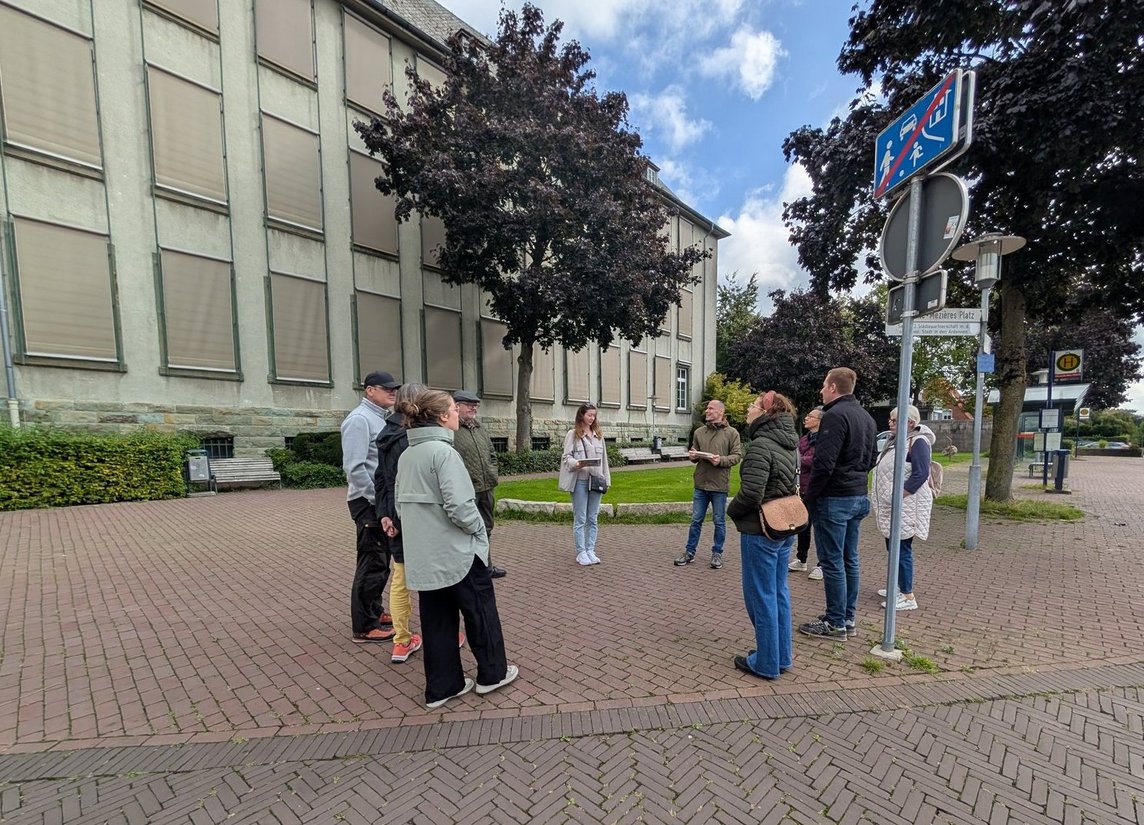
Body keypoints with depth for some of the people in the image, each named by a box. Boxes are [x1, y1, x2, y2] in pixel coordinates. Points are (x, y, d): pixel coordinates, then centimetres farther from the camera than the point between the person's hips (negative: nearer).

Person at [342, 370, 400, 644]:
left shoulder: (381, 418, 14)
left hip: (383, 500, 9)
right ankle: (364, 627, 11)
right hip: (370, 502, -9)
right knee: (372, 562, -2)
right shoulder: (360, 419, -14)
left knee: (381, 560, 18)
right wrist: (377, 500, -20)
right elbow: (355, 467, -22)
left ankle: (374, 611, 33)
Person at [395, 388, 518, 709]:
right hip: (456, 551, -8)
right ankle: (491, 673, 29)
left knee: (437, 619, 17)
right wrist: (479, 528, -8)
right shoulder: (443, 451, -20)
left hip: (423, 554, 8)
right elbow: (459, 505, -24)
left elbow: (401, 502, 12)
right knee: (481, 610, 13)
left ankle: (442, 687, 29)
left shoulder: (406, 455, 7)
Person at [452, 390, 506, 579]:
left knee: (486, 529, 19)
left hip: (486, 489, 9)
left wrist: (492, 475, 11)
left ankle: (486, 566, 34)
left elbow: (492, 455, 23)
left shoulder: (480, 429, 15)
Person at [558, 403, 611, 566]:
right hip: (580, 480, -5)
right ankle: (581, 553, 11)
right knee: (580, 519, 2)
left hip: (596, 480, 5)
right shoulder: (572, 434, -1)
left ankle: (590, 551, 19)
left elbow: (603, 458, 15)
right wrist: (577, 464, -25)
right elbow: (567, 456, -4)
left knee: (592, 518, 10)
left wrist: (607, 479, 13)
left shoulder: (598, 434, 14)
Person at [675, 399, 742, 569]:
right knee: (696, 520, 11)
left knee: (719, 522, 10)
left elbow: (737, 456, -7)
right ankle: (690, 552, 22)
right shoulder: (699, 432, 7)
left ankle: (717, 553, 25)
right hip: (700, 484, 3)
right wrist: (693, 456, -6)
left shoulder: (731, 432, -4)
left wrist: (721, 460, -22)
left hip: (719, 485, -3)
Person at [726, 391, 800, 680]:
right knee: (779, 592, 19)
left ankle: (766, 663, 20)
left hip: (760, 531, -9)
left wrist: (732, 510, -7)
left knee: (761, 596, 5)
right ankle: (782, 657, 33)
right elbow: (794, 485, 16)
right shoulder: (788, 444, 8)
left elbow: (751, 493, -26)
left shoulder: (761, 444, -20)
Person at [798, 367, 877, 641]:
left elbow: (824, 464, -22)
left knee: (832, 562, 0)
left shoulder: (835, 415, -17)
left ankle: (835, 624, 10)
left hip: (834, 499, -9)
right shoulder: (866, 417, 13)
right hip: (859, 497, 9)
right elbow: (871, 459, 20)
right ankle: (848, 619, 26)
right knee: (849, 559, 15)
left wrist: (808, 498, -14)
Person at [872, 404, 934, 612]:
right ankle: (899, 587, 28)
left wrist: (897, 498, -22)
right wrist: (883, 501, 14)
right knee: (893, 548, 16)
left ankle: (908, 597, 4)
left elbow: (921, 475, -22)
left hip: (904, 507, -9)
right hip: (891, 508, 9)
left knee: (901, 549, -5)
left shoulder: (918, 442, -13)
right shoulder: (896, 441, 14)